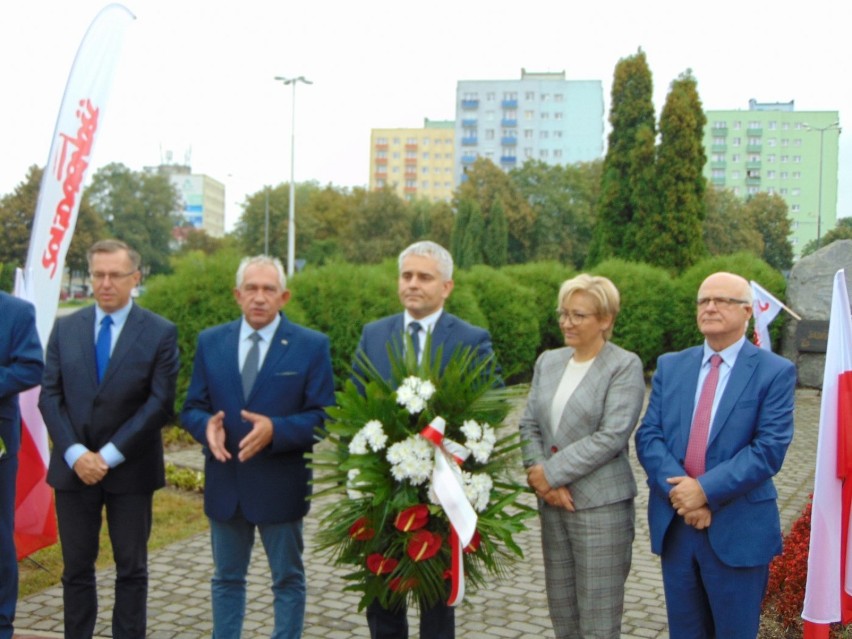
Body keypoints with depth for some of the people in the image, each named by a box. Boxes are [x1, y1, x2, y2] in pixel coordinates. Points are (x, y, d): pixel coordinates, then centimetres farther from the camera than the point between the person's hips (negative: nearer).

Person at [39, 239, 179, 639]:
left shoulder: (160, 333, -4)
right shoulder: (65, 328, 6)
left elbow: (160, 403, -9)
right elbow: (50, 396, 2)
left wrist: (110, 455, -14)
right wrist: (75, 453, -11)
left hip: (130, 470, -2)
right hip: (73, 467, 2)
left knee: (131, 569, 8)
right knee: (77, 568, 9)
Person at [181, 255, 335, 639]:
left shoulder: (311, 346, -6)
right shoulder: (210, 342, 4)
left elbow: (323, 417, -9)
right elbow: (191, 407, 4)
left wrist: (275, 430, -25)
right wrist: (207, 425, -19)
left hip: (280, 487, -3)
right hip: (224, 485, 3)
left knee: (288, 579, 11)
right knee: (226, 578, 17)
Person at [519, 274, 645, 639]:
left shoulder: (625, 366, -8)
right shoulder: (548, 361, 11)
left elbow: (611, 436, -16)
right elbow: (530, 425, 8)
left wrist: (551, 472, -14)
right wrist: (540, 478, -8)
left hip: (601, 504, -6)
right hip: (553, 502, 6)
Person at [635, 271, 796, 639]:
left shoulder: (775, 372, -4)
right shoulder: (670, 366, 8)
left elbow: (770, 449, -14)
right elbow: (648, 436, 0)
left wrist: (705, 490, -20)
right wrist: (677, 490, -16)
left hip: (738, 530, -3)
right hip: (675, 524, 4)